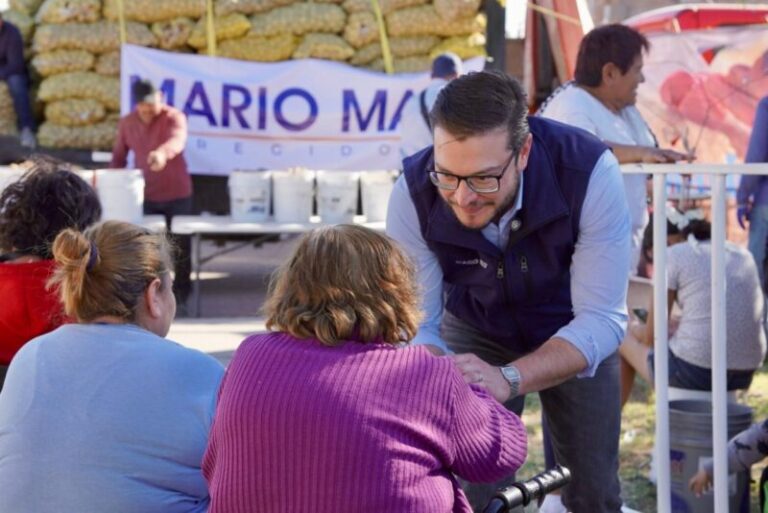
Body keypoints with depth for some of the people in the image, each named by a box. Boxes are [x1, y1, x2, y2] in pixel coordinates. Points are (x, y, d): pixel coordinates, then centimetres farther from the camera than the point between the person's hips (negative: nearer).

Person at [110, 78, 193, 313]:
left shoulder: (174, 117, -10)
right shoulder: (127, 123, 3)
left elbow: (177, 139, -33)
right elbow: (118, 157, 14)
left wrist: (163, 152, -54)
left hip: (177, 194, -3)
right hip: (145, 196, 3)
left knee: (181, 247, 4)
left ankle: (180, 297, 17)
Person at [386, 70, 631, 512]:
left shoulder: (590, 172, -35)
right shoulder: (414, 193, -30)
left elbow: (602, 320, -35)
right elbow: (414, 324, -25)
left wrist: (508, 380, -51)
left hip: (574, 333, 0)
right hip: (474, 332, 1)